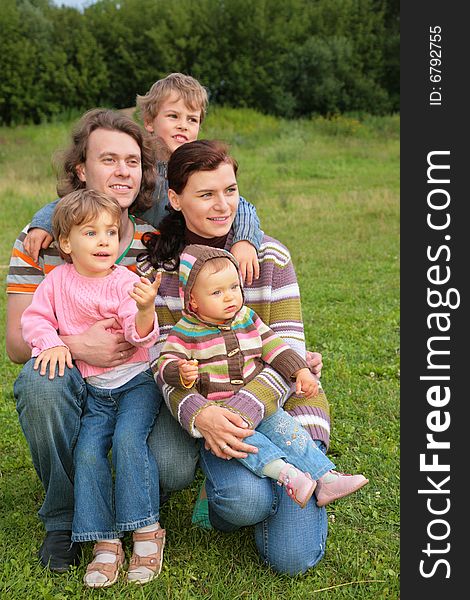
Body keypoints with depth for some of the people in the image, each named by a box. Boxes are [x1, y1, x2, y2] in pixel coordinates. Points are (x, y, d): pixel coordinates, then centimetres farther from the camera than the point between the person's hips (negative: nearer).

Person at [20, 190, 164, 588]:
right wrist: (52, 342, -14)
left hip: (135, 380, -3)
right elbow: (34, 317, 6)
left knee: (128, 439, -26)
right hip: (94, 390, 3)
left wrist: (146, 309, -40)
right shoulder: (58, 280, 2)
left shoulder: (125, 282, -9)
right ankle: (106, 543, -7)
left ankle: (146, 531, -14)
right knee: (87, 452, -15)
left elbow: (141, 334, -19)